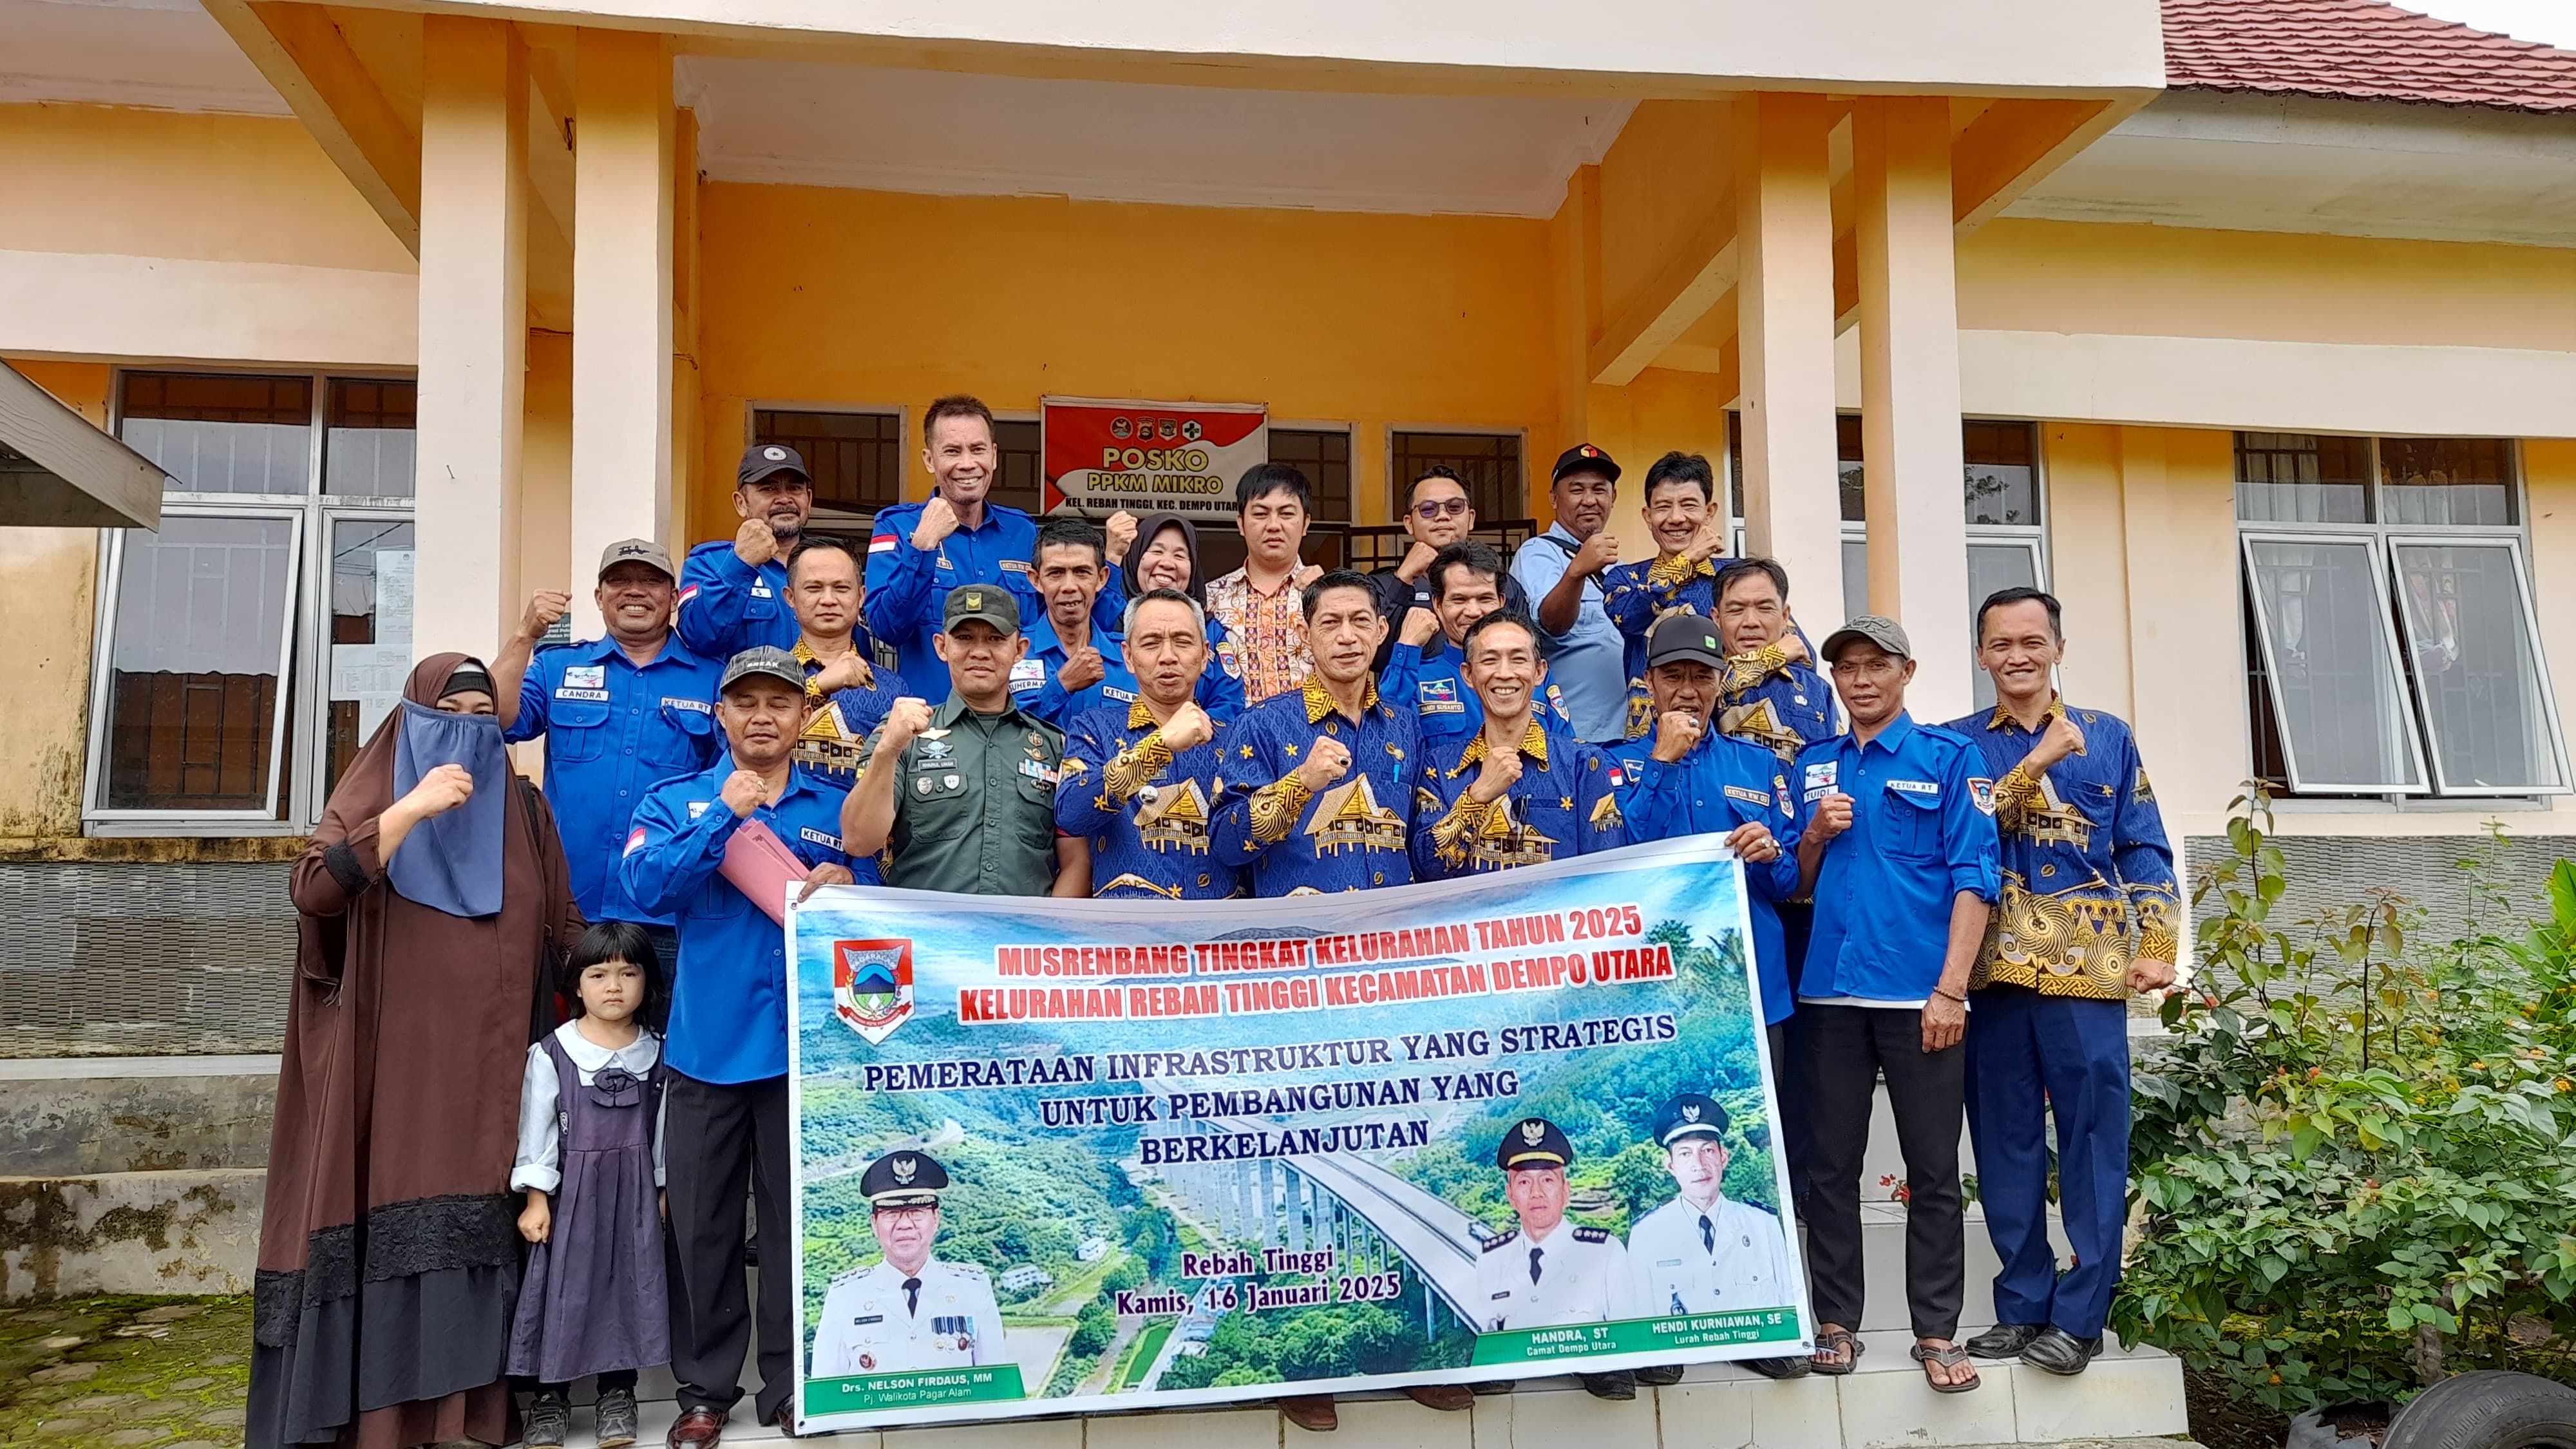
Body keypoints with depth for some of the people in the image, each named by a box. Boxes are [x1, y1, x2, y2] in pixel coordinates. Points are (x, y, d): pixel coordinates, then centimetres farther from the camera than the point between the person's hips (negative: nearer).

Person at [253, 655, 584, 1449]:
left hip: (487, 1061, 2)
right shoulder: (372, 793, 4)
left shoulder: (522, 808, 13)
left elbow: (563, 923, 14)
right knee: (390, 1208, -6)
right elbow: (313, 890, -12)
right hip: (389, 1054, -2)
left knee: (476, 1214, -1)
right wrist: (412, 808, -18)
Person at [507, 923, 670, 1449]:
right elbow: (536, 1128, -4)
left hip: (635, 1188, 2)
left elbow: (664, 1129, 5)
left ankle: (618, 1391, 19)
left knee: (629, 1282, 5)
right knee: (562, 1285, 2)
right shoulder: (552, 1053, -6)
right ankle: (549, 1395, 16)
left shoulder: (658, 1053, 1)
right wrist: (535, 1197, -7)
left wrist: (664, 1191, 4)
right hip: (571, 1187, -2)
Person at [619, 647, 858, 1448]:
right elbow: (647, 884, -12)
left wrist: (847, 891, -11)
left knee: (798, 1220, 8)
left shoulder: (839, 810, 9)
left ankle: (794, 1383, 21)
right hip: (708, 1041, 0)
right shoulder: (676, 801, 5)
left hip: (807, 1043, 1)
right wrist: (725, 813, -17)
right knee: (702, 1223, 8)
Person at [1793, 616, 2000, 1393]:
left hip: (1919, 992, -4)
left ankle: (1936, 1331, 14)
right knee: (1831, 1166, 9)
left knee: (1933, 1170, 4)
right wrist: (1816, 835, -5)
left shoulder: (1949, 757, 1)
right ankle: (1836, 1321, 19)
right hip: (1830, 989, 4)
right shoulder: (1814, 766, 13)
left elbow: (1972, 878, -6)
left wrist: (1951, 988, -13)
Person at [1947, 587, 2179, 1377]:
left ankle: (2080, 1313, 8)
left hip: (2087, 965, -1)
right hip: (1996, 969, 1)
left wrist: (2157, 943, -1)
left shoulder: (2108, 736, 10)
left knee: (2093, 1139, -1)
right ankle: (2022, 1303, 18)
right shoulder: (1957, 743, 8)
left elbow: (2145, 849, 9)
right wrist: (2037, 762, -14)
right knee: (2005, 1142, 7)